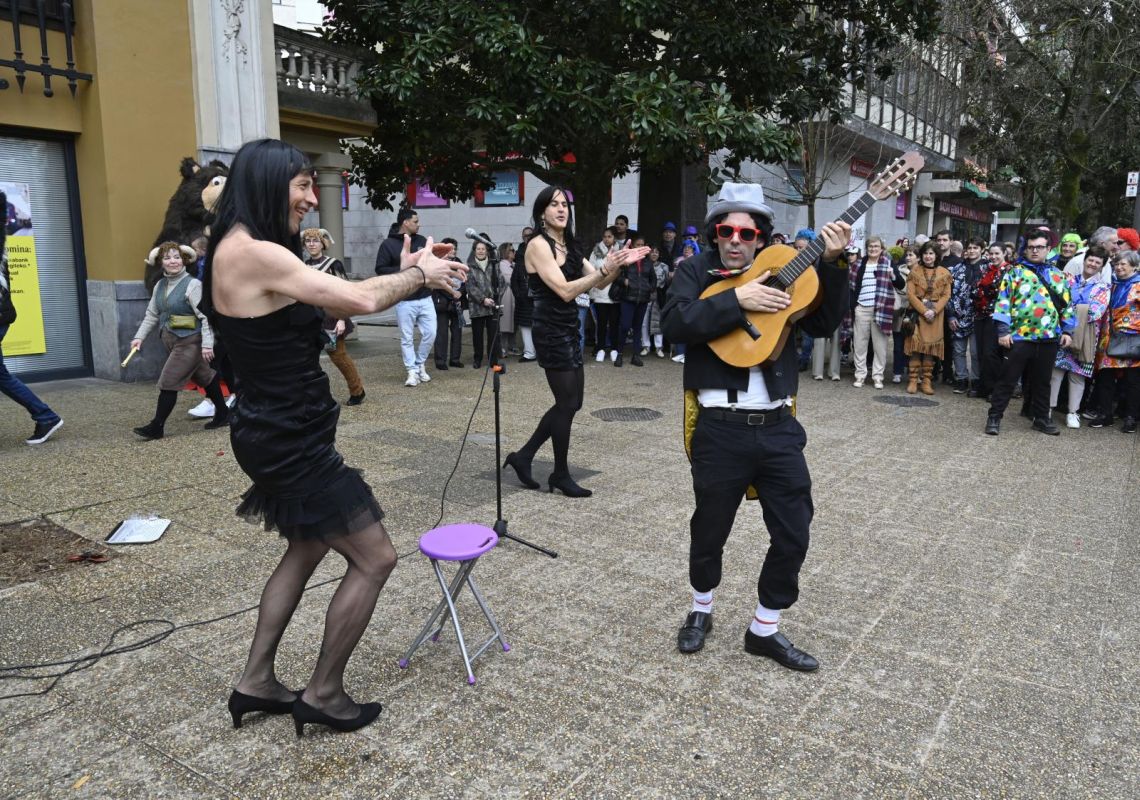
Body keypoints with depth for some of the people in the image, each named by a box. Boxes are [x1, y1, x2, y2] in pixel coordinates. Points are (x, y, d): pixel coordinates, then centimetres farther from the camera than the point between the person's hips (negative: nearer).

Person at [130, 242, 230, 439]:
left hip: (190, 342, -7)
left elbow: (205, 316, -17)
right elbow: (152, 315, 17)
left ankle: (157, 426, 0)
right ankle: (222, 414, 29)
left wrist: (207, 344, -22)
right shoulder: (160, 286, 10)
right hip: (172, 341, 8)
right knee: (204, 377, 17)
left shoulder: (192, 284, -13)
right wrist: (139, 337, 9)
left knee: (168, 382, -7)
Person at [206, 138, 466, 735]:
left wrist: (406, 272, 7)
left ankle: (255, 683, 36)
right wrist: (418, 275, -5)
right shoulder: (254, 253, -21)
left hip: (281, 433, 11)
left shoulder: (246, 250, 11)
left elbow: (335, 299, 12)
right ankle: (322, 695, 18)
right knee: (374, 559, 1)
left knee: (308, 548, 26)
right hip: (290, 441, -11)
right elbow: (359, 300, -22)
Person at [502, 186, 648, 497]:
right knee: (567, 403, -1)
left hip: (568, 330, 9)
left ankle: (523, 456, 22)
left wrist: (619, 264, -5)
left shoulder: (569, 246, 14)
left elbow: (598, 283, 11)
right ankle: (560, 474, 14)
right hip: (552, 332, -9)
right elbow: (565, 291, -19)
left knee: (570, 402, 13)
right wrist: (604, 268, -21)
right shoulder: (539, 245, -11)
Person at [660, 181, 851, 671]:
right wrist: (736, 301, -22)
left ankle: (764, 630, 28)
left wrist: (832, 264, -8)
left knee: (793, 535, 9)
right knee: (710, 530, 13)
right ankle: (701, 612, 40)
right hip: (721, 428, -3)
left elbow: (823, 323, 3)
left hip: (778, 426, 4)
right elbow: (674, 323, -16)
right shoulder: (696, 271, 1)